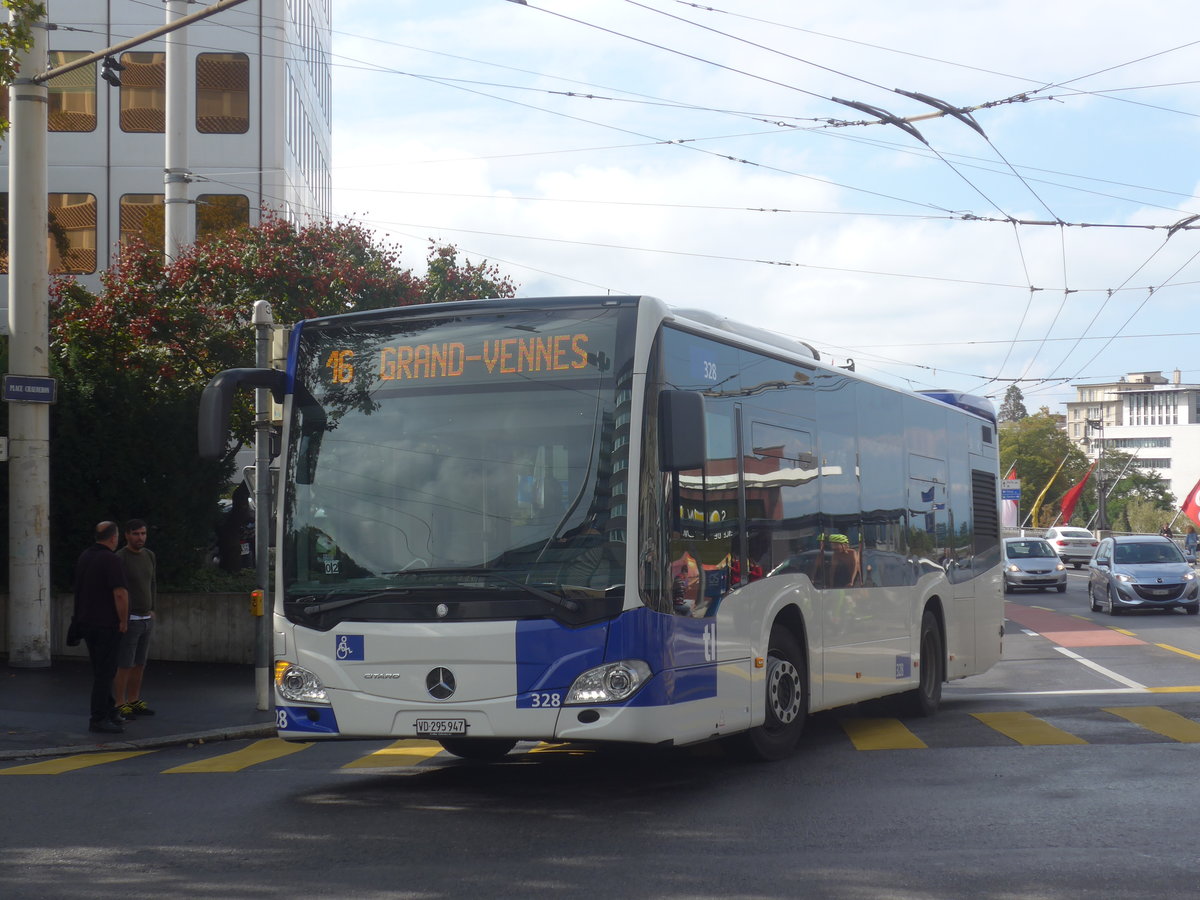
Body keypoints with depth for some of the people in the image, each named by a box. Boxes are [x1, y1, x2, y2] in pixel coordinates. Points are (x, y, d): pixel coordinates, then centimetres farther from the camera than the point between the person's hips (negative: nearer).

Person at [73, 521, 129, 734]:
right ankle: (98, 719, -5)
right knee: (105, 671, -5)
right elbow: (120, 593, -22)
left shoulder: (84, 557, 10)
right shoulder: (110, 560, -17)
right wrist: (123, 621, -12)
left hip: (87, 621, 9)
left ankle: (108, 710, 24)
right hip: (107, 624, -9)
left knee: (100, 670, 16)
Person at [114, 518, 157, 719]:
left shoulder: (150, 556, 12)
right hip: (129, 619, -7)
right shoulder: (120, 558, -12)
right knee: (124, 665, -7)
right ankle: (120, 705, -3)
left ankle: (134, 701, 18)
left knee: (139, 664, 10)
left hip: (147, 619, 7)